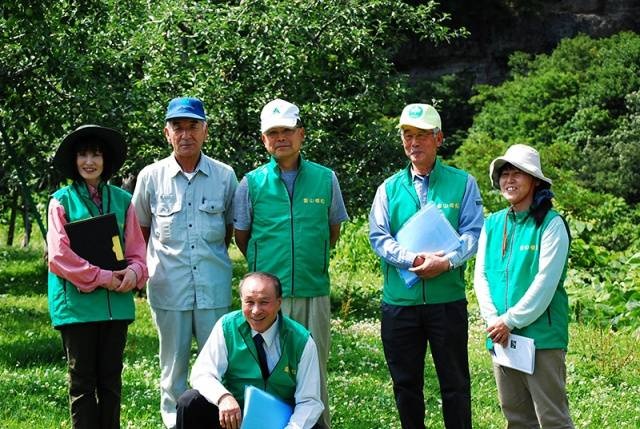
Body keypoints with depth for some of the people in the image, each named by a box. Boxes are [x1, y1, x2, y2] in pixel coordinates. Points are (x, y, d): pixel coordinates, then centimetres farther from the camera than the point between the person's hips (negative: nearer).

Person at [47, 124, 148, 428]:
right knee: (82, 379, 3)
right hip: (77, 301, -3)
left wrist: (134, 272, -13)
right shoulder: (62, 200, -1)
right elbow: (60, 254, -9)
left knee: (111, 377, 9)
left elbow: (136, 247, 9)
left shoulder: (122, 200, 9)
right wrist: (101, 277, -15)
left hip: (116, 300, 3)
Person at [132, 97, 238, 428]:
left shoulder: (225, 176, 1)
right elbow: (140, 228, 12)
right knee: (173, 367, 8)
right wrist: (147, 266, 8)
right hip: (168, 288, 0)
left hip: (214, 288, 0)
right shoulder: (151, 176, 0)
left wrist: (212, 256, 10)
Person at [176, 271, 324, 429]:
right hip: (232, 416, 2)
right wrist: (223, 397, -33)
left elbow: (309, 401, -8)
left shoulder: (302, 342, -9)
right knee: (189, 402, -24)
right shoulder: (226, 327, -6)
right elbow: (202, 373, -11)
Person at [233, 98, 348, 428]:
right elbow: (241, 236, 11)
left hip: (314, 292, 1)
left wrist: (313, 262, 12)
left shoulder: (325, 179, 5)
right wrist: (264, 265, 10)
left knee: (315, 369, 4)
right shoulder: (252, 183, 2)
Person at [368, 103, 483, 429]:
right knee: (405, 382, 10)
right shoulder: (389, 188, 9)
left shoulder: (462, 183, 4)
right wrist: (414, 259, -17)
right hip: (399, 301, 2)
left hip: (448, 300, -2)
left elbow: (473, 232, -4)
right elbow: (378, 236, -1)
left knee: (455, 381, 2)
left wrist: (447, 261, -22)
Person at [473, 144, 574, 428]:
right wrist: (493, 320, -7)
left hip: (541, 337, -6)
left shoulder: (551, 223, -6)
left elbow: (546, 282, -13)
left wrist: (511, 321, -14)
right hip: (500, 337, 6)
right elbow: (481, 275, 8)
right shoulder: (493, 223, 11)